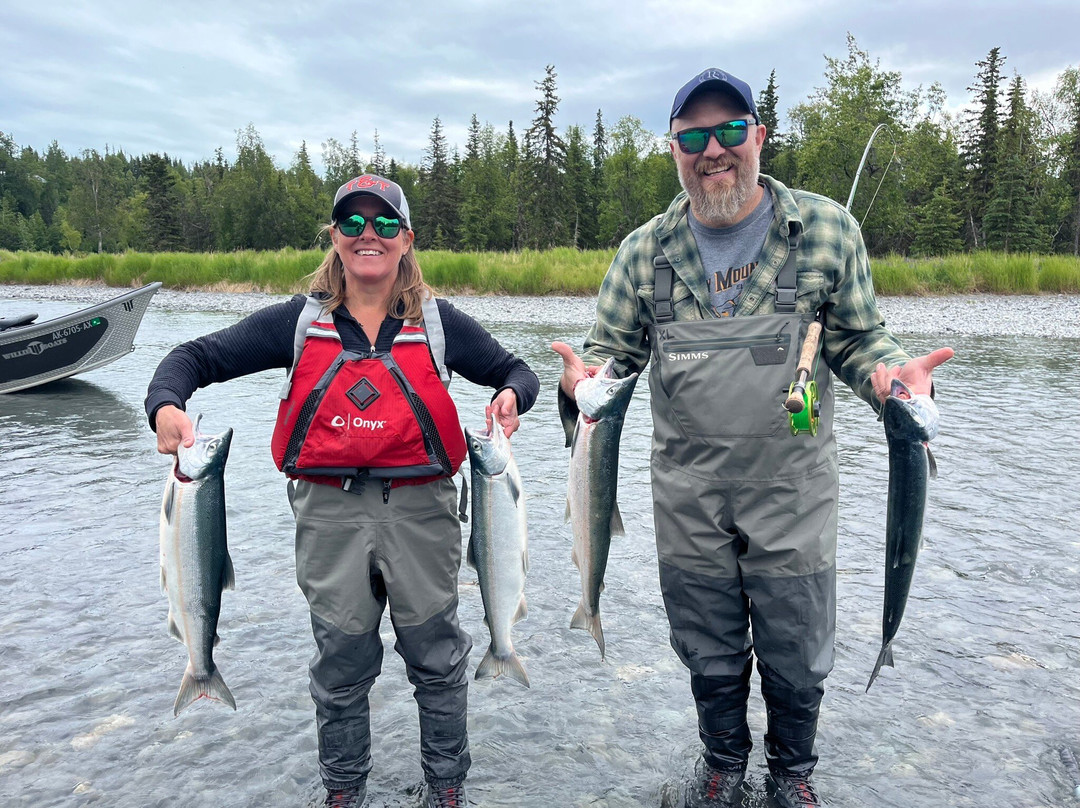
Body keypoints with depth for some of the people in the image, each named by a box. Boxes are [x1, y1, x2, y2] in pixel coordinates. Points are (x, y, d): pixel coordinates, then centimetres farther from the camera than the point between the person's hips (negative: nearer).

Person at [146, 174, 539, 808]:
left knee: (437, 654, 12)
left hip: (420, 509, 0)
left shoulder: (438, 322, 3)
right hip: (330, 511, 1)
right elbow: (199, 357, 6)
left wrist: (510, 397, -12)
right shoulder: (300, 321, 4)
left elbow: (516, 371, 11)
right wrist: (167, 404, -14)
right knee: (342, 660, 13)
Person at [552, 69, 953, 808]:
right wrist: (582, 380, -15)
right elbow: (613, 349, 7)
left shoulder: (827, 230, -4)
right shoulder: (645, 251, 0)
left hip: (793, 495, -1)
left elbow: (859, 338, 4)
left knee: (797, 658, 15)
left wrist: (894, 373, -18)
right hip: (688, 501, 2)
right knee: (709, 655, 19)